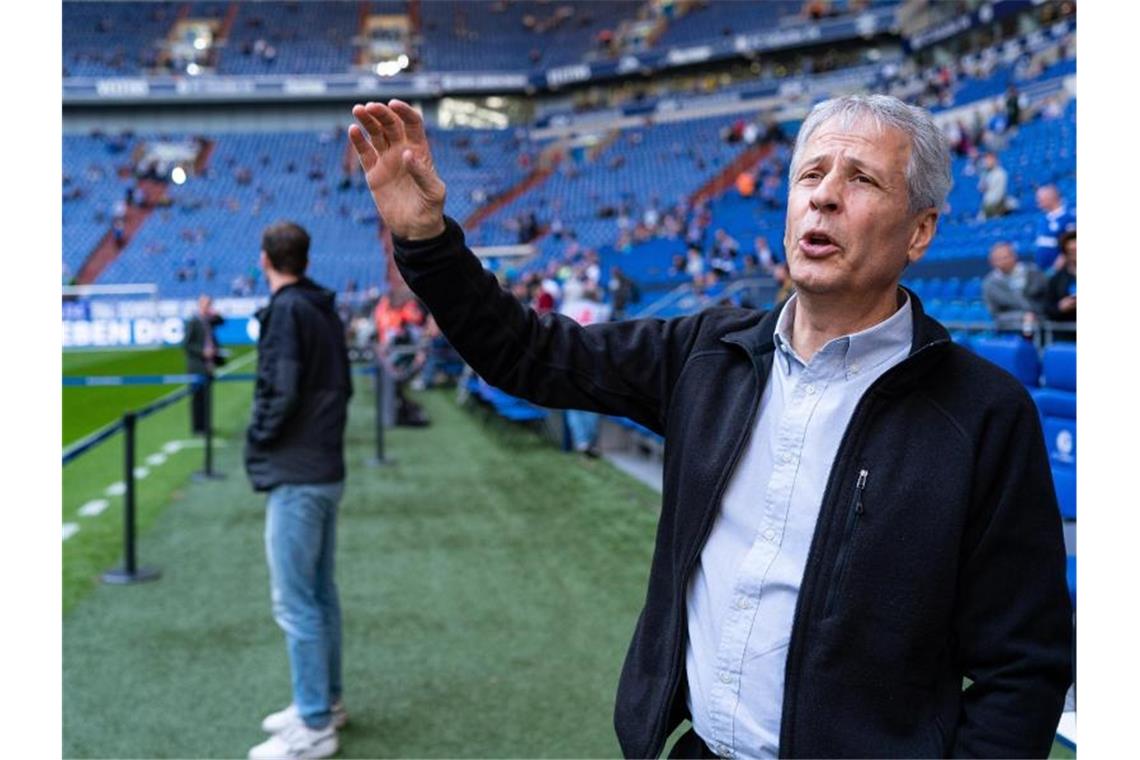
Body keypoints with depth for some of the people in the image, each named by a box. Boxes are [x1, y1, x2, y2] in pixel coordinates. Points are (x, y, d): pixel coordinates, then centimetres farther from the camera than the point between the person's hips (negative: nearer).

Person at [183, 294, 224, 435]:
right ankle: (196, 427, 3)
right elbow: (186, 344, -13)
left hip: (208, 366, 7)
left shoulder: (209, 321, 10)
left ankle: (205, 426, 19)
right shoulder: (192, 322, -10)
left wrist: (215, 315, 5)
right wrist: (202, 352, -17)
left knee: (206, 397, 11)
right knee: (197, 398, -2)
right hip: (197, 367, -7)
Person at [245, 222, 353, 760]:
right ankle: (327, 701, 28)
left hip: (294, 478, -9)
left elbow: (280, 391, -21)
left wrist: (257, 442, -6)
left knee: (295, 604, -2)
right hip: (326, 468, 9)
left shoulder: (286, 310, -14)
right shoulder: (325, 308, 11)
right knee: (320, 594, 17)